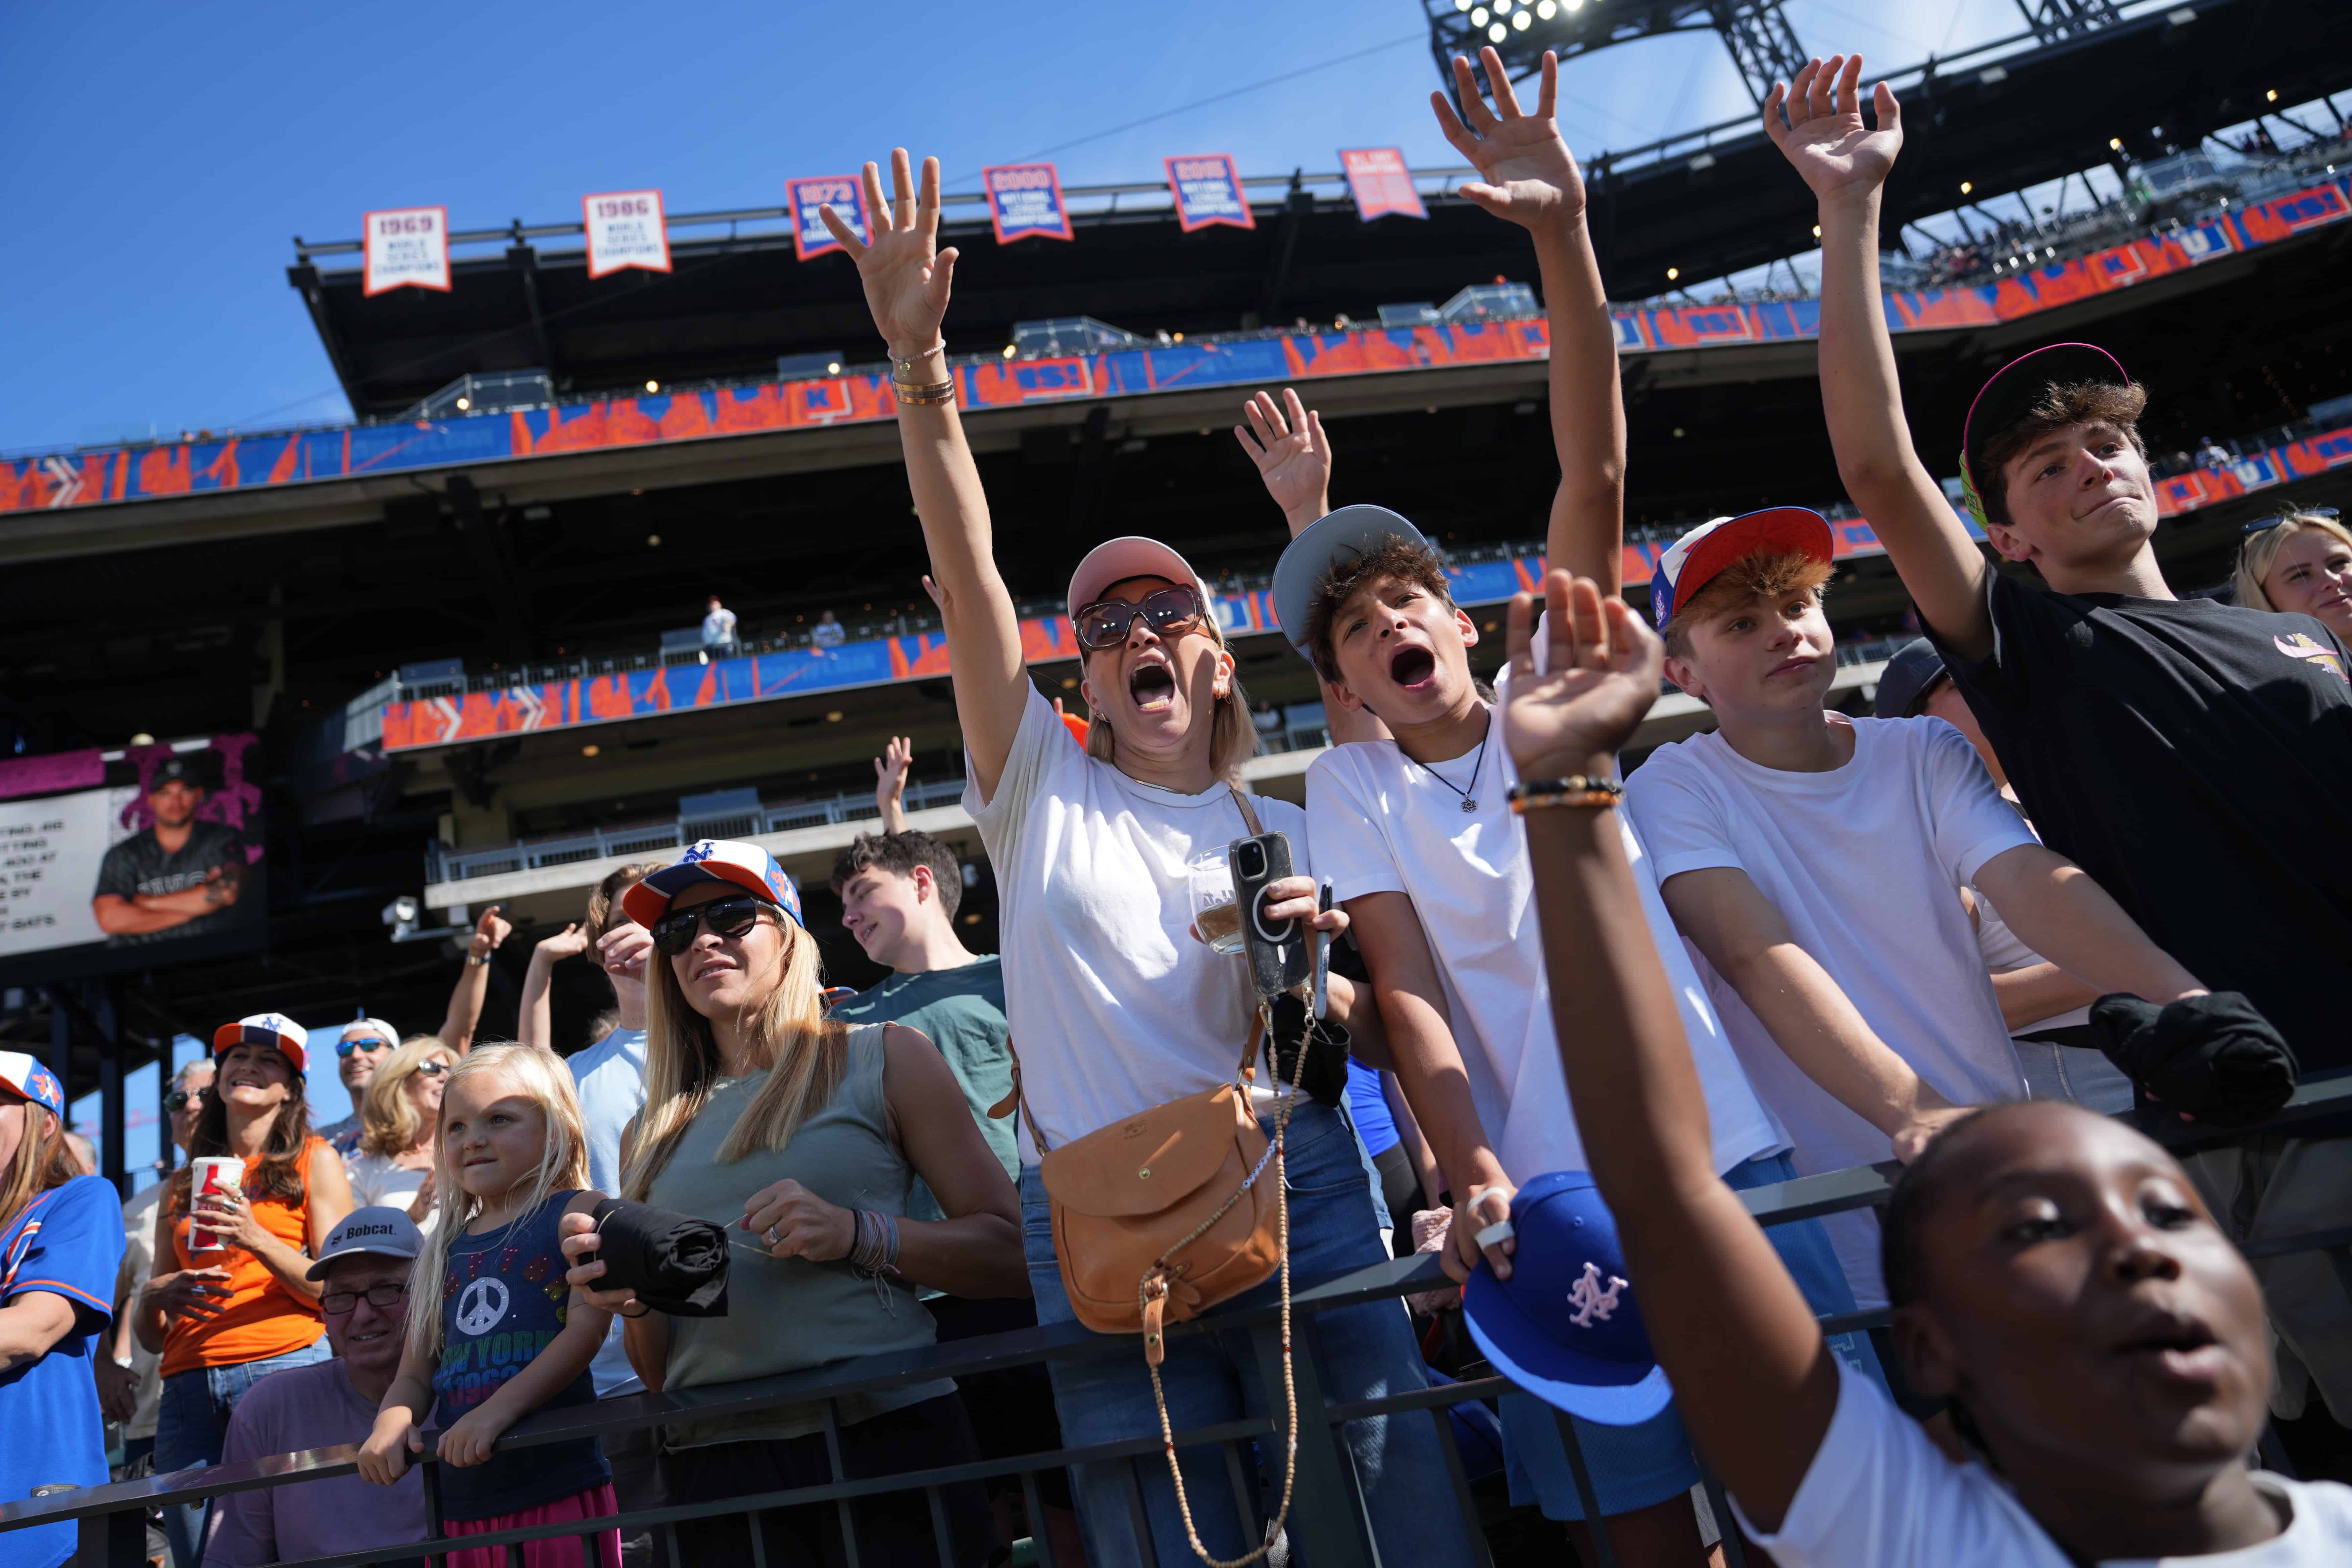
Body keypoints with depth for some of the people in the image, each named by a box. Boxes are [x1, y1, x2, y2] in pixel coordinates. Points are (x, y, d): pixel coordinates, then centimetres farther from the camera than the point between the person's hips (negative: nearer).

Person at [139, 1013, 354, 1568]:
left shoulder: (313, 1159, 9)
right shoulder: (183, 1185, 20)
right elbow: (153, 1335, 21)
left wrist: (257, 1239, -13)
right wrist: (154, 1296, -2)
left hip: (286, 1363, -4)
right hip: (188, 1385, 4)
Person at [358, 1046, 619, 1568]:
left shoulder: (578, 1211, -1)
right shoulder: (446, 1251, 17)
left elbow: (586, 1328, -12)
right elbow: (416, 1374, 16)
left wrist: (499, 1409, -23)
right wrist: (393, 1422, -6)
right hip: (461, 1501, 6)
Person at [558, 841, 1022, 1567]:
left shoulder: (886, 1060, 3)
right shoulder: (653, 1133, 14)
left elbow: (1012, 1253, -3)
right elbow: (658, 1374, 17)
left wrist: (856, 1234, -15)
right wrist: (633, 1302, -4)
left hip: (889, 1433, -3)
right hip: (716, 1460, 3)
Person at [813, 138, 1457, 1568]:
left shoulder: (1285, 835, 13)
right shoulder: (1045, 791, 7)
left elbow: (1360, 1037, 14)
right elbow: (968, 569, -6)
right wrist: (921, 362, -15)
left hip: (1301, 1183, 1)